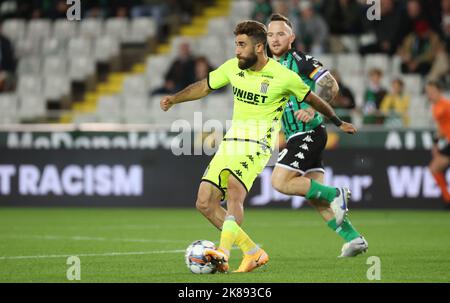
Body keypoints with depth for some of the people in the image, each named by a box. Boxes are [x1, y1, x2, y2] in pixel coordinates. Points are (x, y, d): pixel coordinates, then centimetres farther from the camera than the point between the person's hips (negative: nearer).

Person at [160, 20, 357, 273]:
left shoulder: (284, 77, -8)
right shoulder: (233, 67, 5)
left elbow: (312, 99, 8)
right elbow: (204, 87, 19)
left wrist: (338, 123, 19)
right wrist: (175, 99, 5)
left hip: (258, 145, -6)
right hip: (231, 141, 7)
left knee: (234, 191, -33)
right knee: (205, 204, -4)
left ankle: (223, 254, -45)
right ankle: (253, 253, 4)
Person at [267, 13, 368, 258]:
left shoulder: (299, 60, -9)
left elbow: (331, 85, -17)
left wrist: (313, 109, -28)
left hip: (309, 133, -9)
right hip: (296, 136, 9)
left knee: (280, 182, -16)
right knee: (315, 198, 4)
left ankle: (335, 194, -6)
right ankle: (353, 238, 7)